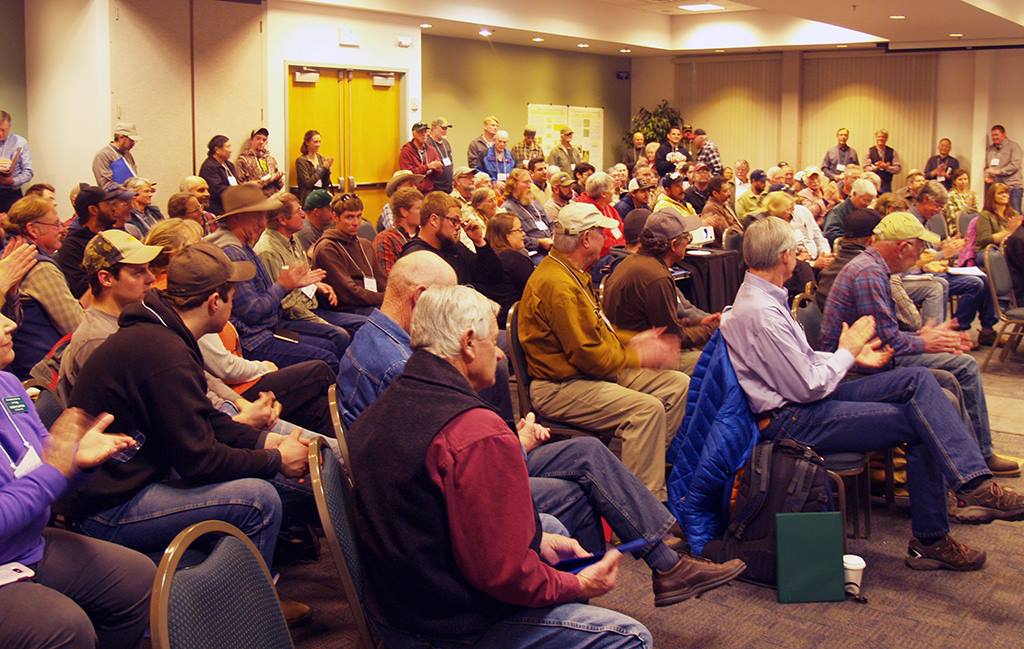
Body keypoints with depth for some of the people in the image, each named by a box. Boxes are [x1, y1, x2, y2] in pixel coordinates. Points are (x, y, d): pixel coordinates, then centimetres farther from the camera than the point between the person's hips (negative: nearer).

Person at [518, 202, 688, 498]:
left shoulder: (573, 274, 14)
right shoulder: (558, 284, -21)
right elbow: (588, 354, -22)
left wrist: (633, 341, 8)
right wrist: (639, 357, -9)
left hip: (594, 371, 11)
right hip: (560, 387, -11)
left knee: (678, 385, 4)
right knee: (647, 408, -29)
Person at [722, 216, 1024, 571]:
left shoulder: (761, 298, 10)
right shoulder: (761, 313, -22)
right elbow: (809, 388, -21)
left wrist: (852, 356, 14)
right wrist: (846, 352, -5)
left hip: (806, 398, 10)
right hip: (792, 420, -10)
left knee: (917, 378, -4)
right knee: (921, 423, -14)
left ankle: (974, 482, -9)